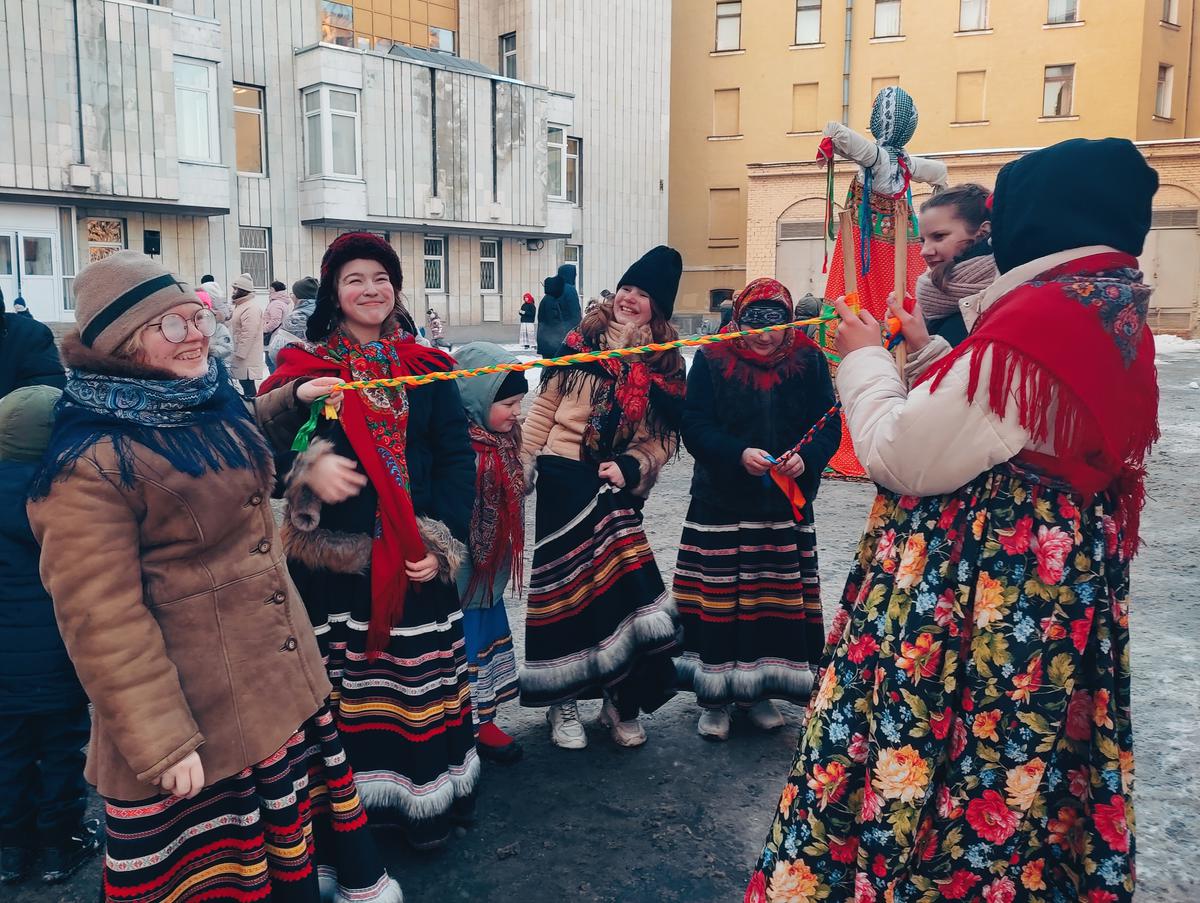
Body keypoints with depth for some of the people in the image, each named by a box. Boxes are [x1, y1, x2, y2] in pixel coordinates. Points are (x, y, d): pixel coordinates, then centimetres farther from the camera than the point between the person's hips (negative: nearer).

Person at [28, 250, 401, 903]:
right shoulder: (91, 464, -24)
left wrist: (293, 397, 19)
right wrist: (163, 744, -22)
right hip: (202, 702, -7)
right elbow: (103, 622, -24)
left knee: (295, 789, 25)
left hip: (282, 667, 8)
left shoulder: (208, 405, 2)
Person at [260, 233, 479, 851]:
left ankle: (425, 800, 24)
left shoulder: (426, 368, 7)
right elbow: (270, 440, -7)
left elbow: (456, 457, 3)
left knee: (420, 677, 7)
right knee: (344, 681, 3)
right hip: (335, 558, -1)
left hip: (417, 558, 2)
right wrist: (311, 466, -29)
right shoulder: (307, 365, 3)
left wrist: (444, 542, -7)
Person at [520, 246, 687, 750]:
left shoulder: (667, 365, 5)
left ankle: (620, 699, 16)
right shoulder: (583, 341, 2)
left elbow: (665, 438, 4)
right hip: (564, 480, -1)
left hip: (617, 489, 2)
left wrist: (629, 467, -13)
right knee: (565, 585, 1)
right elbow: (545, 406, 4)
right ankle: (562, 703, 16)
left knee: (617, 584, -2)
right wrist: (522, 465, -2)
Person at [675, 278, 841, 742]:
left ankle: (758, 690, 25)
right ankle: (714, 695, 17)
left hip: (787, 506, 2)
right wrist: (739, 454, -22)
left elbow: (829, 425, -1)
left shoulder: (808, 361, 3)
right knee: (718, 600, 1)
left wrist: (806, 458, -21)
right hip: (721, 505, -2)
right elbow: (694, 426, -7)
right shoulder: (711, 361, -1)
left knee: (779, 602, 8)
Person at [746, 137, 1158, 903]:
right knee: (1018, 769, 21)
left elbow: (899, 457, -19)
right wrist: (929, 353, 17)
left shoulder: (1035, 323, -23)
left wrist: (864, 358, -5)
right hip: (1062, 584, 10)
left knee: (916, 756, 5)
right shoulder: (1112, 317, 7)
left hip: (981, 591, -10)